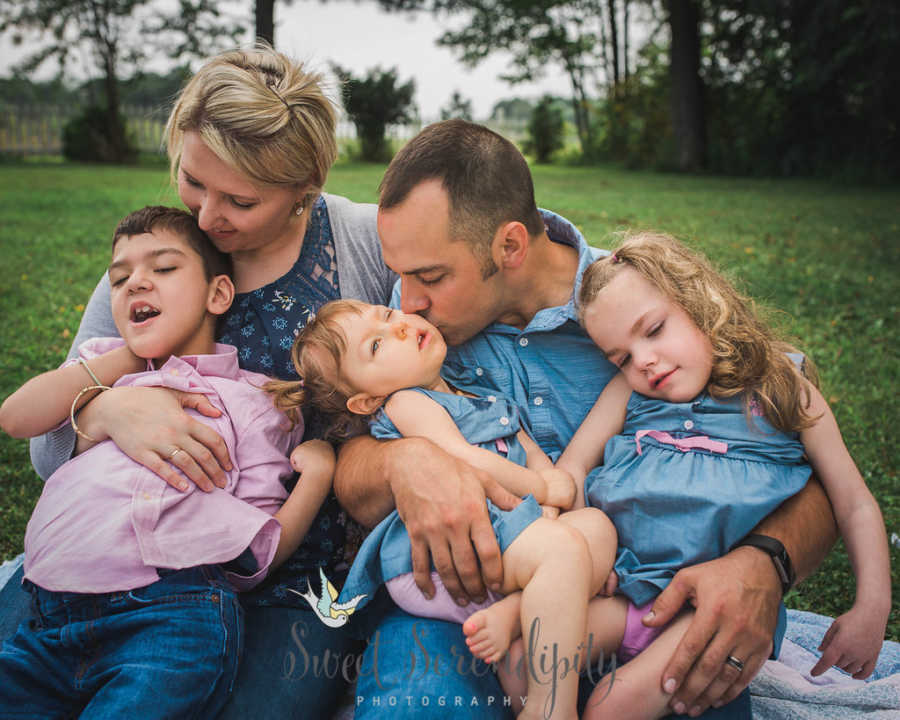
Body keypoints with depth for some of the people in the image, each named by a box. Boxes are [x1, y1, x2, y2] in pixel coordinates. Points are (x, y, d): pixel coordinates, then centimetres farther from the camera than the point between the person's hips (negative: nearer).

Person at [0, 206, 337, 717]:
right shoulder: (105, 369, 26)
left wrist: (316, 472, -6)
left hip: (174, 619, -3)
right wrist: (126, 357, 9)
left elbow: (262, 553, 9)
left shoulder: (248, 400, 13)